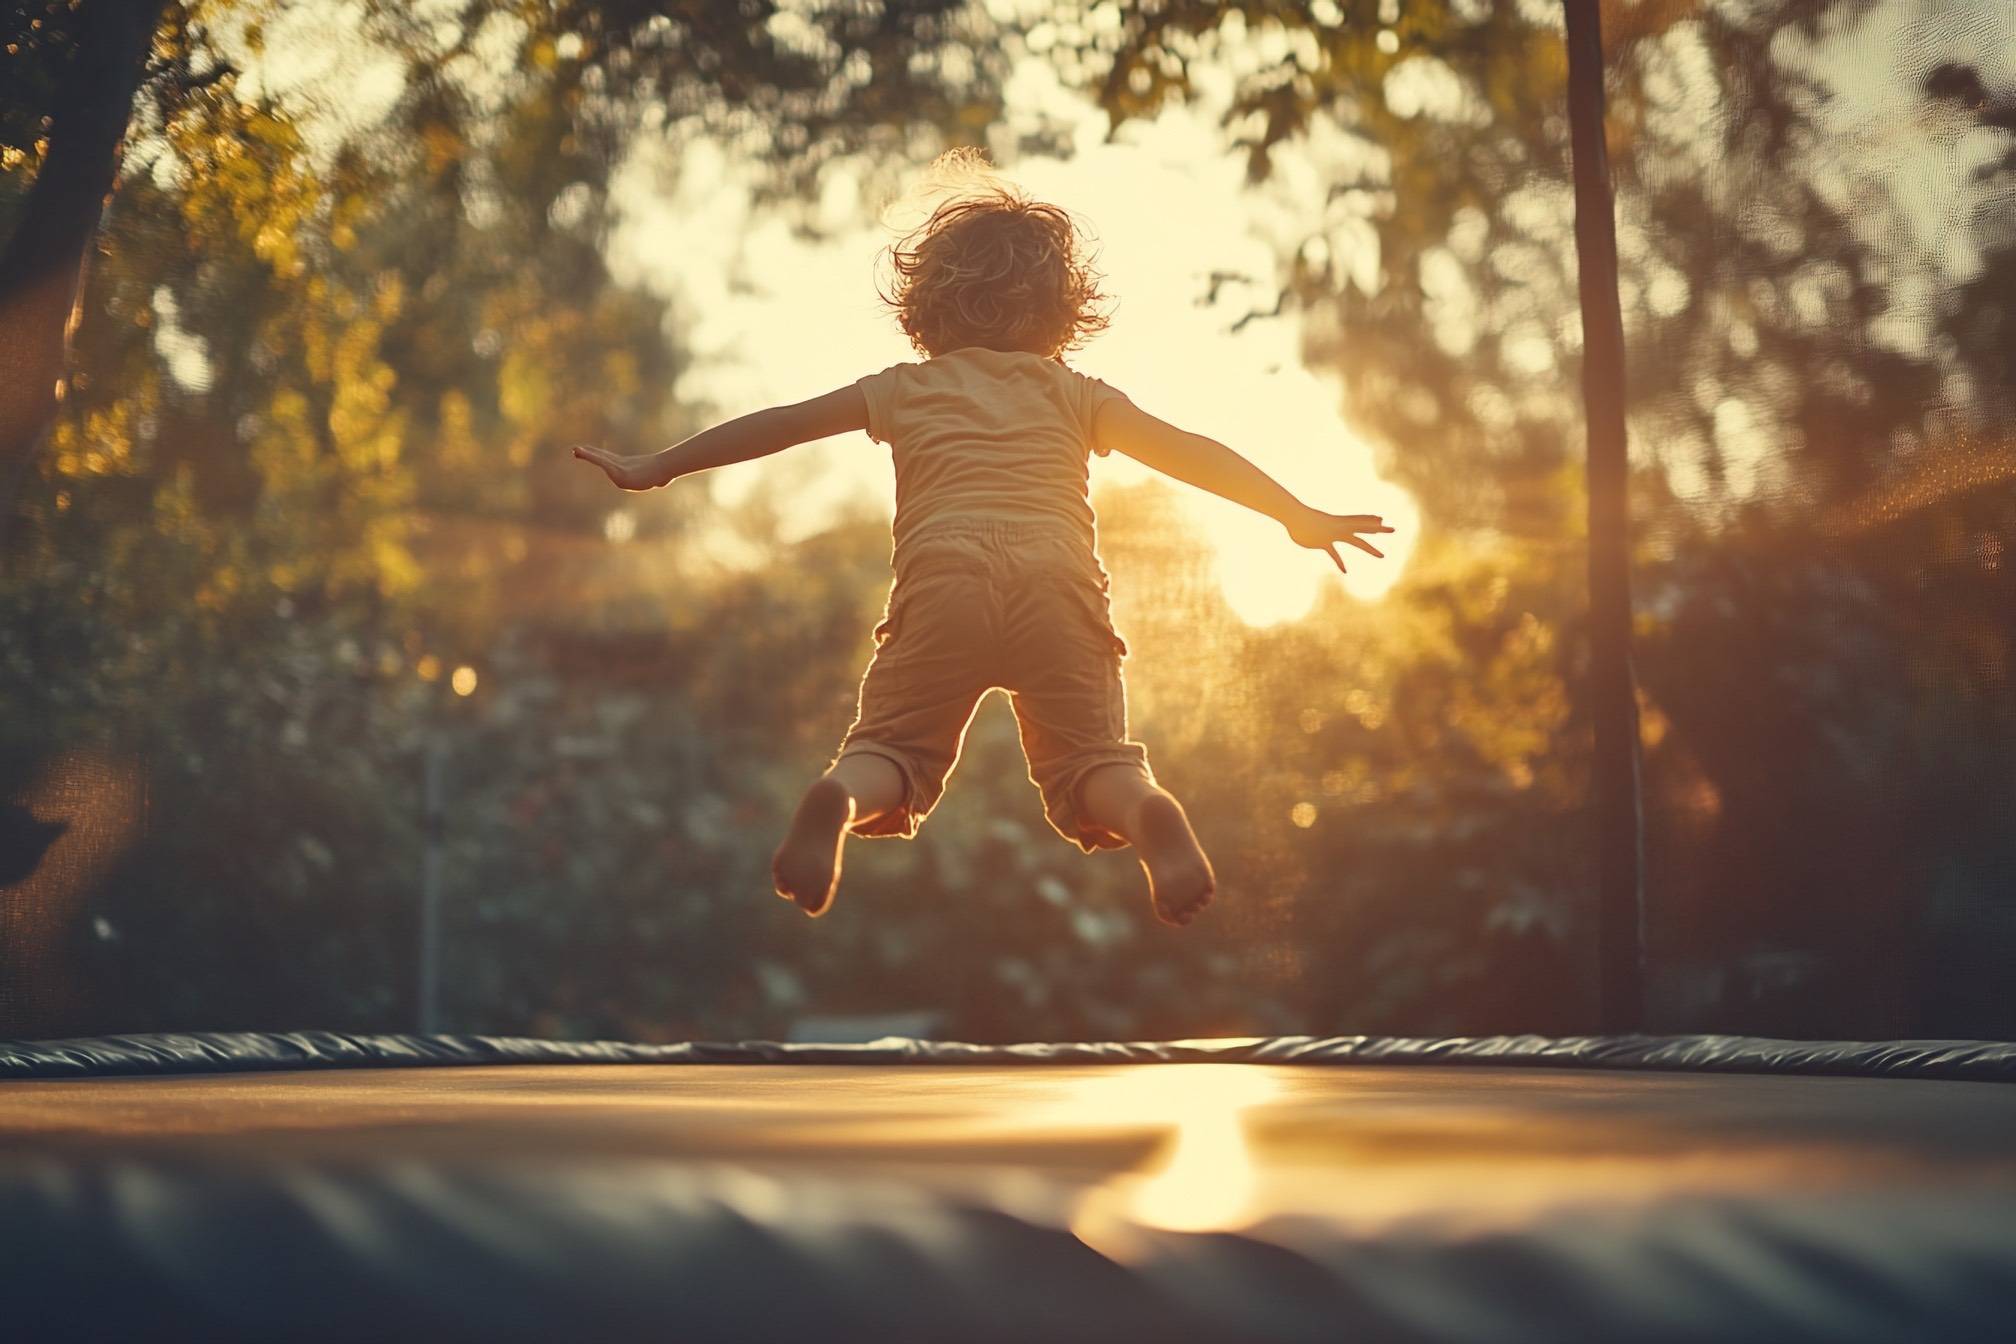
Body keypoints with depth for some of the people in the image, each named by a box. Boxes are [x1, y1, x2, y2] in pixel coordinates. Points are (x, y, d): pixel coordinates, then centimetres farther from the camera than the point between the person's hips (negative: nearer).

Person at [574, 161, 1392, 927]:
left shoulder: (907, 390, 24)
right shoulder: (1075, 395, 25)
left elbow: (778, 425, 25)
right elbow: (1188, 454, 22)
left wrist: (657, 470, 32)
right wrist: (1297, 516, 29)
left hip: (940, 585, 0)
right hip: (1061, 586, 1)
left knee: (891, 746, 4)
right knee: (1093, 759, 4)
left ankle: (839, 798, -33)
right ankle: (1147, 813, -32)